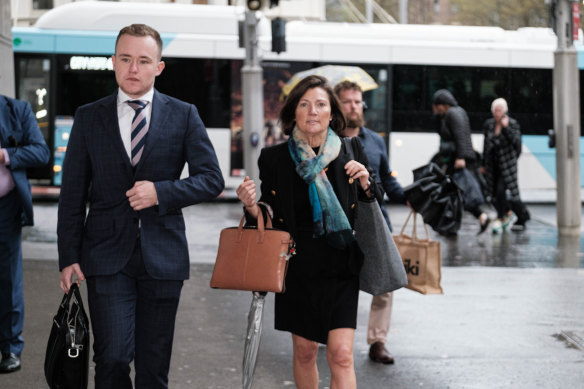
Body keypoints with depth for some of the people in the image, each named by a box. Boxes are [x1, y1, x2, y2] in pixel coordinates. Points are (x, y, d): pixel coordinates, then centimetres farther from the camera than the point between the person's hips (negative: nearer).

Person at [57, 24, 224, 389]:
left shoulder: (183, 115, 5)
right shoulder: (89, 117, 6)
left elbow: (212, 179, 3)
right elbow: (72, 193, 6)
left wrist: (161, 192, -13)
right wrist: (69, 257, -1)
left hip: (162, 257, 1)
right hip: (107, 256, -1)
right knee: (113, 358, -12)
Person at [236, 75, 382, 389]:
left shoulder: (351, 153, 2)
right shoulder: (275, 158, 0)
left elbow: (372, 210, 10)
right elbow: (269, 217, 4)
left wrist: (366, 182, -10)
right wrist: (252, 206, -17)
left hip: (341, 268, -1)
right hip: (298, 266, 1)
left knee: (341, 354, -9)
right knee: (304, 350, 11)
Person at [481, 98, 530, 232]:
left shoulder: (512, 124, -6)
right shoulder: (488, 124, 5)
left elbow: (516, 142, -18)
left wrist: (506, 128, -24)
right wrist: (483, 165, 16)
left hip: (507, 162, -5)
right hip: (493, 163, 5)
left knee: (501, 190, -16)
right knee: (494, 193, 6)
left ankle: (501, 219, -6)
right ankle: (508, 212, 29)